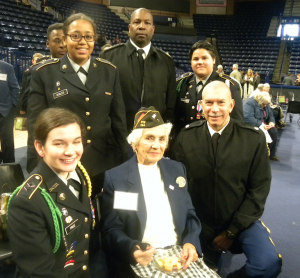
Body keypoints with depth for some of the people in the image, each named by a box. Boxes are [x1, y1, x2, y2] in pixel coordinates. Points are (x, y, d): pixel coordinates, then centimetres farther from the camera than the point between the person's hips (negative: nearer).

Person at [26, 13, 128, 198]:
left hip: (104, 165, 2)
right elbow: (36, 124, -2)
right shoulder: (44, 73, -2)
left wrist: (124, 162, 6)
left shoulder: (109, 71, 4)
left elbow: (119, 118, 7)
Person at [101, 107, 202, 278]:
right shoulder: (114, 178, -5)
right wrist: (132, 249, -24)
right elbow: (111, 230, -5)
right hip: (139, 263, -3)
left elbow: (190, 215, 10)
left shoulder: (177, 169, 7)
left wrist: (191, 243, -8)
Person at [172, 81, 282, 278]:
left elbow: (259, 188, -7)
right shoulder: (186, 137, -6)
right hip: (200, 224, 2)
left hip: (241, 222, -1)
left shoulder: (254, 138, -10)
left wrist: (232, 231, -9)